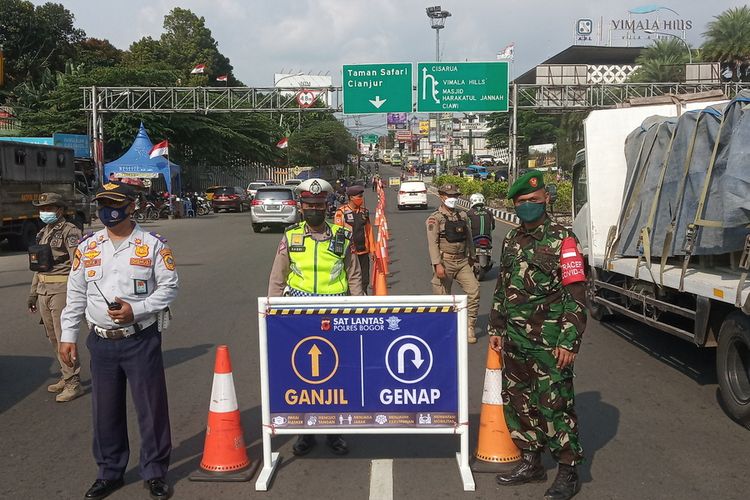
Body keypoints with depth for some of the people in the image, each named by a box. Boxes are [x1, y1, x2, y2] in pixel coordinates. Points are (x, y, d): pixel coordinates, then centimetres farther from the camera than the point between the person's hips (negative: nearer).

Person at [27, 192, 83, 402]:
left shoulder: (69, 231, -9)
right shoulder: (43, 233, 16)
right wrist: (33, 294, 22)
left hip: (61, 289, -8)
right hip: (44, 290, 8)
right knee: (53, 337, 13)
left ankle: (73, 384, -1)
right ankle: (66, 377, 25)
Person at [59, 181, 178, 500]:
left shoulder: (153, 244, -4)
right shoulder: (87, 246, 6)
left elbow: (169, 287, -5)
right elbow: (75, 294, 10)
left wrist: (135, 309, -17)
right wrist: (68, 336, 8)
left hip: (141, 339, -3)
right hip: (101, 341, 3)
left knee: (151, 406, 3)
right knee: (105, 410, 13)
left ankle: (155, 472, 19)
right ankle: (110, 472, 30)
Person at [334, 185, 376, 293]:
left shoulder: (364, 211, 9)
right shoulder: (341, 212, -8)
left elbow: (369, 231, 14)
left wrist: (372, 249, 13)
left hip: (363, 252, 5)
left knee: (365, 281, 11)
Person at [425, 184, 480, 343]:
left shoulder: (463, 216, 12)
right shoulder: (435, 218, -6)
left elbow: (469, 238, 18)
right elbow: (433, 242, -14)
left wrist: (471, 257, 17)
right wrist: (437, 264, -21)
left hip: (462, 261, 5)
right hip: (445, 261, -5)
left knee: (474, 290, -6)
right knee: (443, 297, 2)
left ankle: (469, 327, 4)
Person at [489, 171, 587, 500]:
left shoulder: (562, 239, -8)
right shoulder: (512, 240, 13)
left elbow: (576, 295, -12)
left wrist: (569, 341, -17)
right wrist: (496, 328, 17)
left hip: (549, 343, -7)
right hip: (514, 340, 7)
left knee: (555, 405, -3)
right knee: (516, 401, 13)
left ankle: (568, 473, 12)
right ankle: (531, 463, 29)